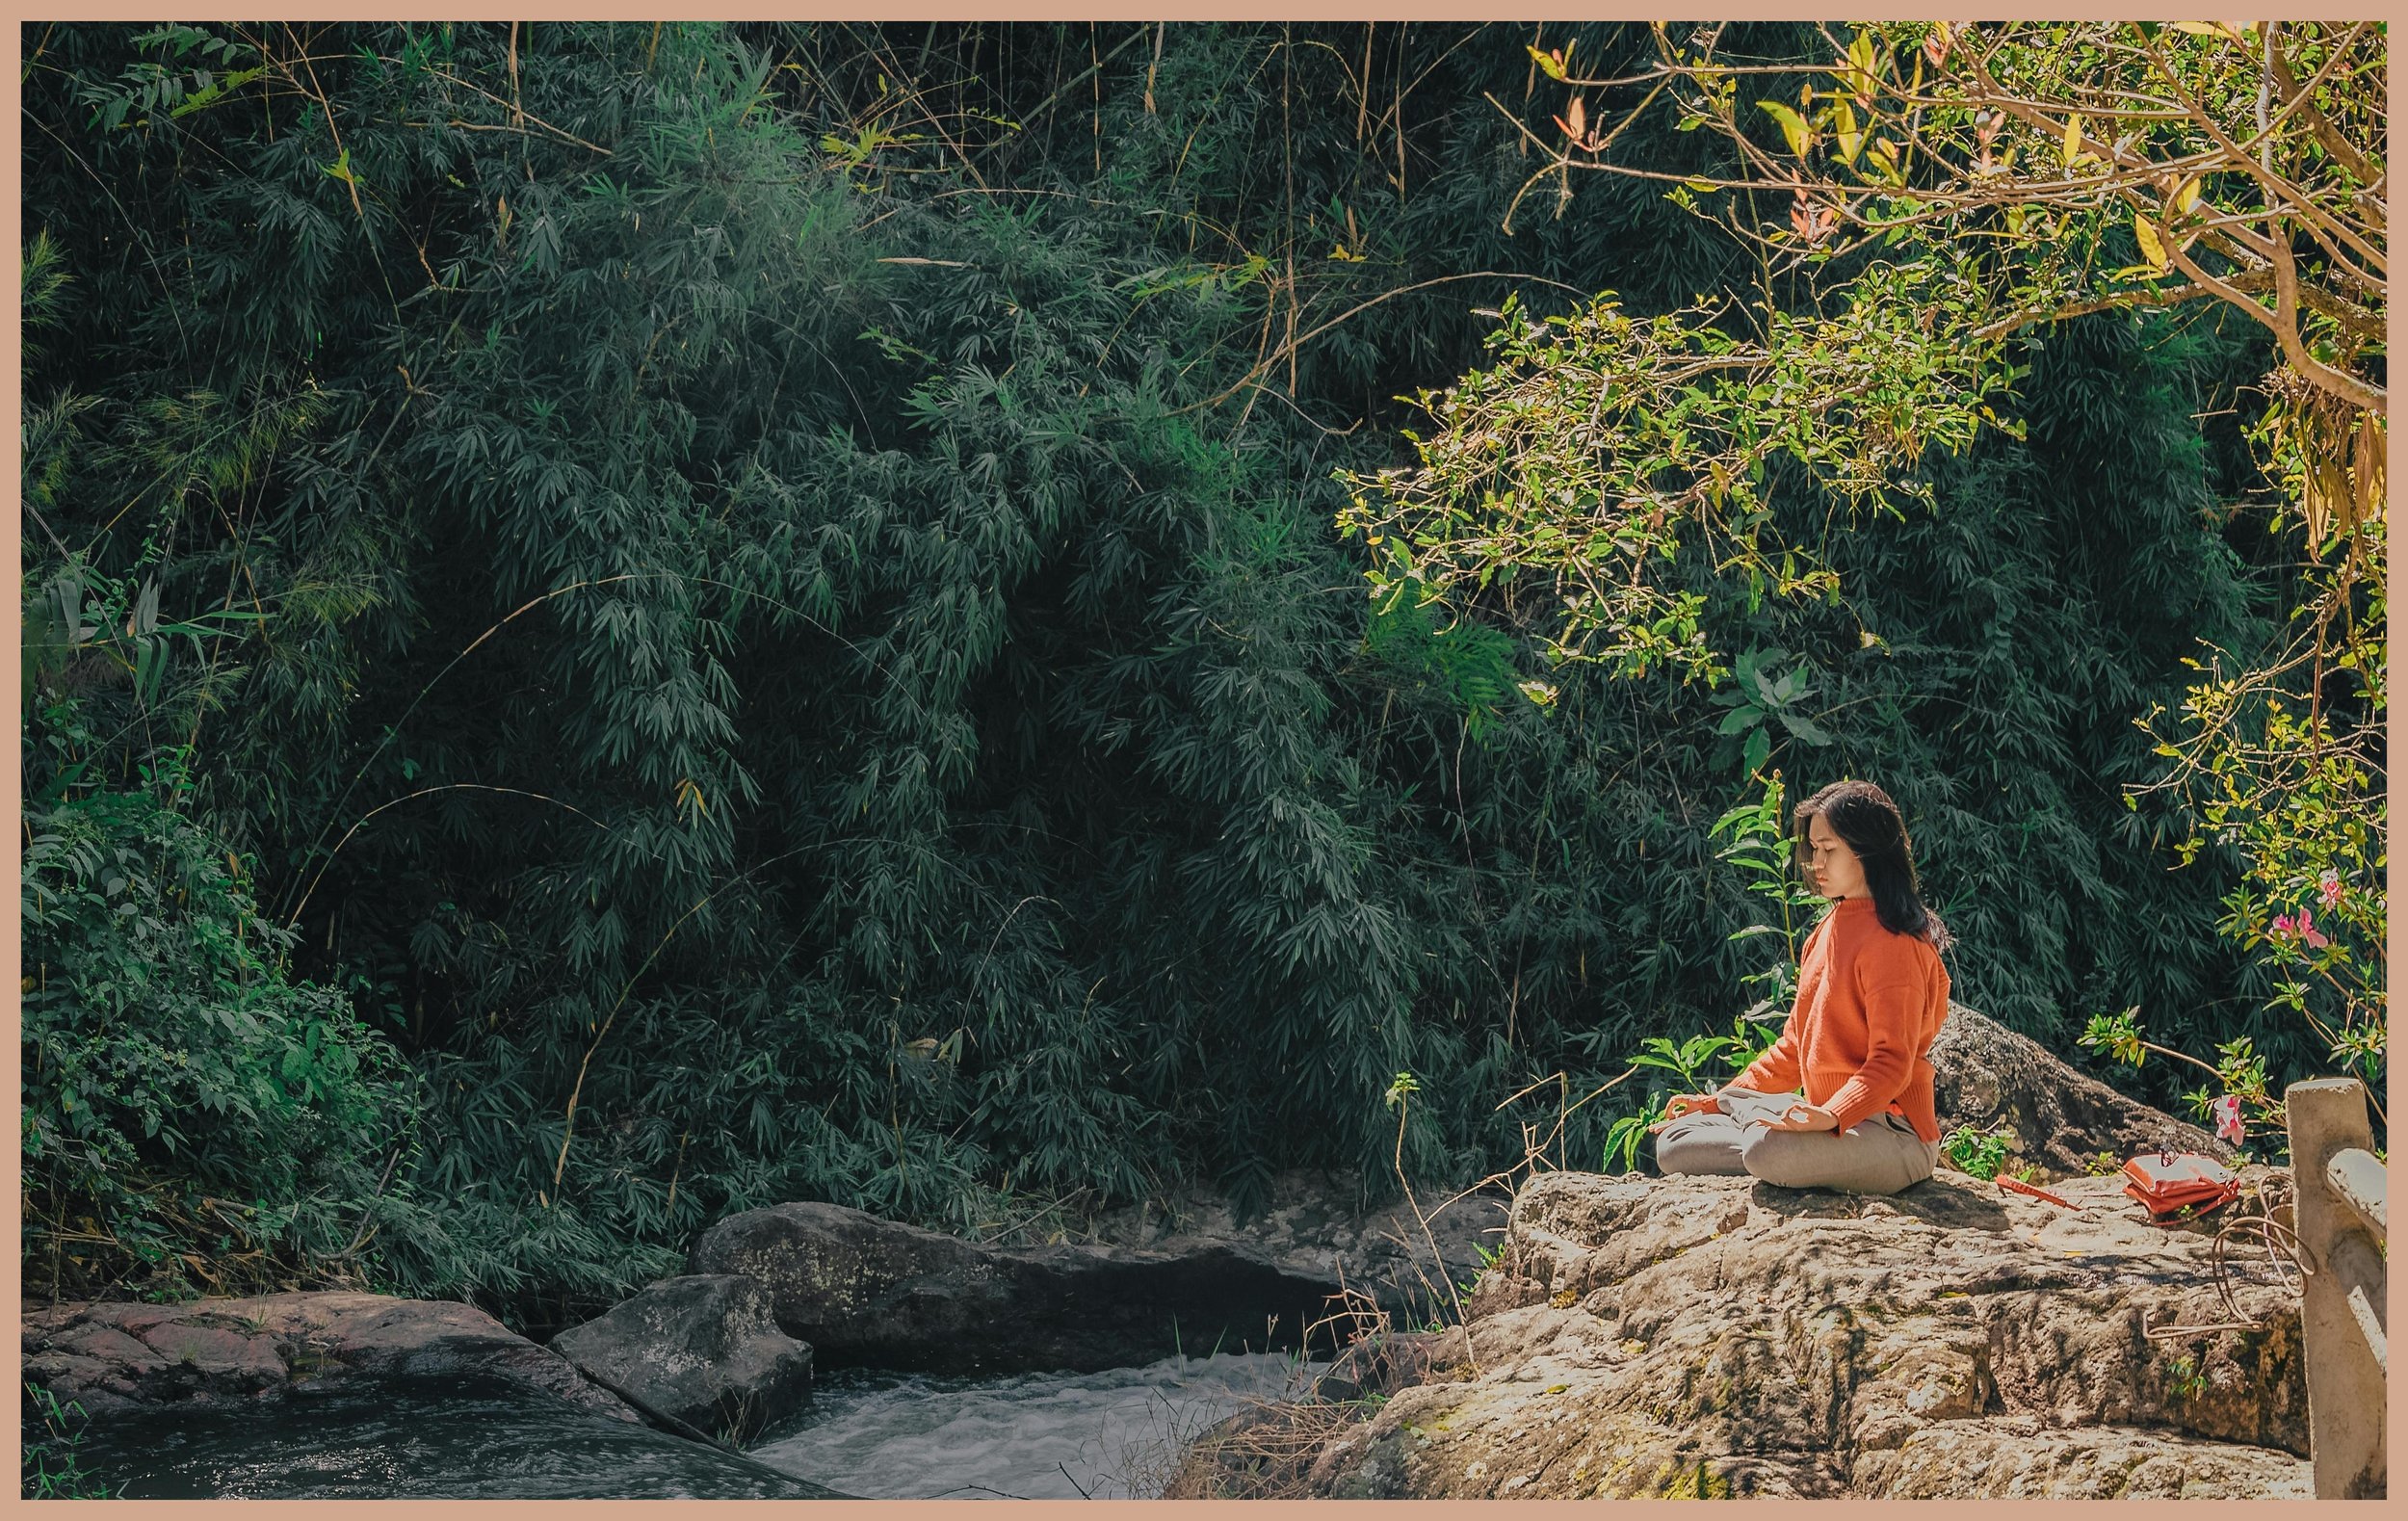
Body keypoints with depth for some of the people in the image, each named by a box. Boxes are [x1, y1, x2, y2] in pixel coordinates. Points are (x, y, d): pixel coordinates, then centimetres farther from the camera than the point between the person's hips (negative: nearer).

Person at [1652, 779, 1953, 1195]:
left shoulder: (1892, 941, -12)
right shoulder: (1825, 933, 16)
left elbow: (1891, 1061, -20)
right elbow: (1796, 1047, 21)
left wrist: (1830, 1115, -35)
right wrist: (1722, 1100, 13)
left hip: (1891, 1135, -9)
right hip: (1828, 1118, 9)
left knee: (1768, 1150, -38)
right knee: (1674, 1143, 1)